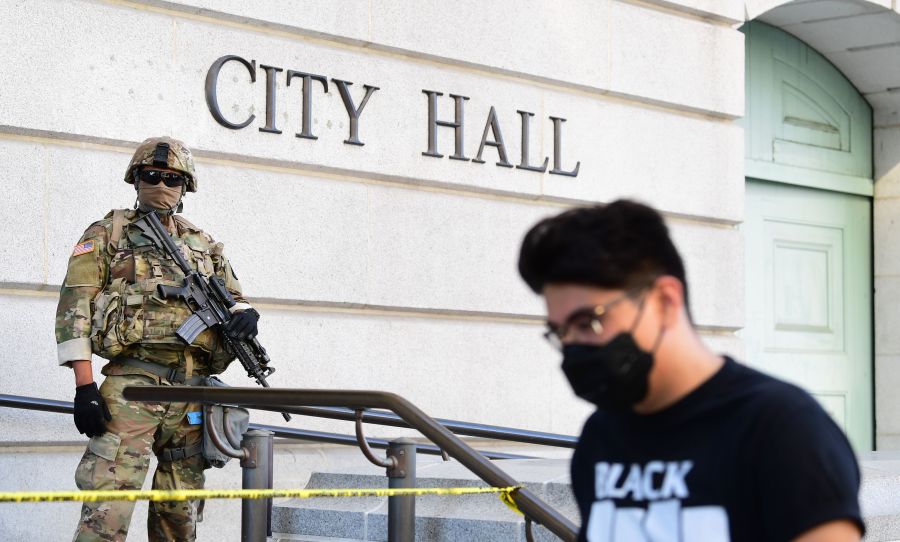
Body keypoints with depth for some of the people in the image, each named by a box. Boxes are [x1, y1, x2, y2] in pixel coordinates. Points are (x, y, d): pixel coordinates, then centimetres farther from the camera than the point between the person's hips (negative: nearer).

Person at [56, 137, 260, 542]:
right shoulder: (108, 235, 7)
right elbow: (74, 307, 0)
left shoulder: (204, 246, 20)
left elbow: (233, 297, 27)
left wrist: (244, 313, -1)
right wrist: (84, 385, -11)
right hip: (133, 385, -5)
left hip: (193, 388, 5)